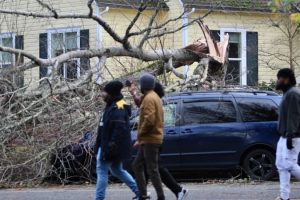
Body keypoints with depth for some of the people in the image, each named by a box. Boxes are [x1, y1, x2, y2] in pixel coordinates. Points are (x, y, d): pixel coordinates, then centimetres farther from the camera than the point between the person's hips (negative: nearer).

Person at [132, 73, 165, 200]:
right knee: (137, 166, 14)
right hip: (148, 140, 11)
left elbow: (149, 120, -25)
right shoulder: (154, 97, 17)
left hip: (150, 140, -11)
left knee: (152, 170, -7)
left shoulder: (149, 99, -15)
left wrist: (140, 135, -14)